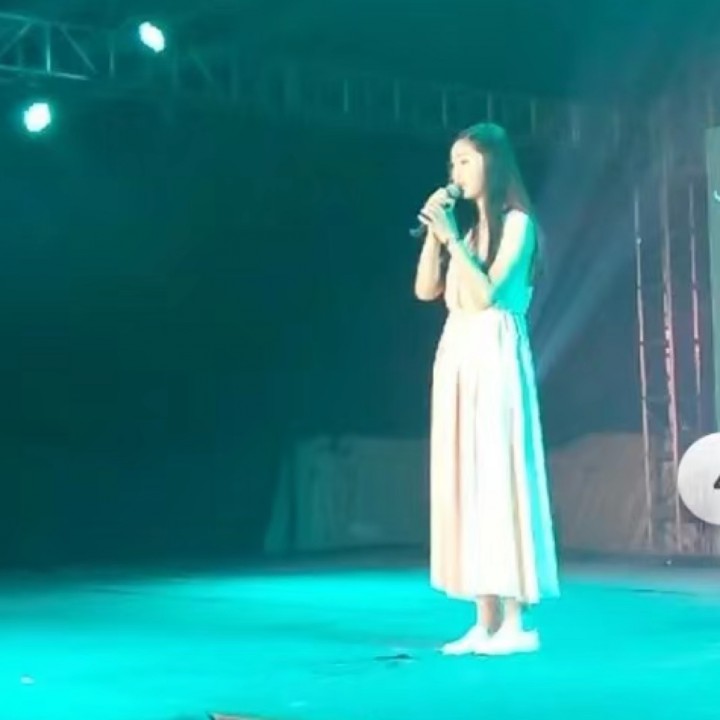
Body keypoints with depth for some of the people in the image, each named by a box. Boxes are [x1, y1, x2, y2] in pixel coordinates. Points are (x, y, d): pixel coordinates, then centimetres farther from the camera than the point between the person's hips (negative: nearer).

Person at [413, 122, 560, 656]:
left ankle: (515, 623, -6)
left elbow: (487, 293, -15)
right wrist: (434, 233, 3)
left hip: (496, 358, -7)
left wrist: (452, 237, -13)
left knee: (499, 476, -9)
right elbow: (426, 291, 10)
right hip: (458, 358, 7)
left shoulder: (517, 223, -4)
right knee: (468, 480, 4)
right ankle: (487, 621, 6)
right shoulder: (464, 225, 17)